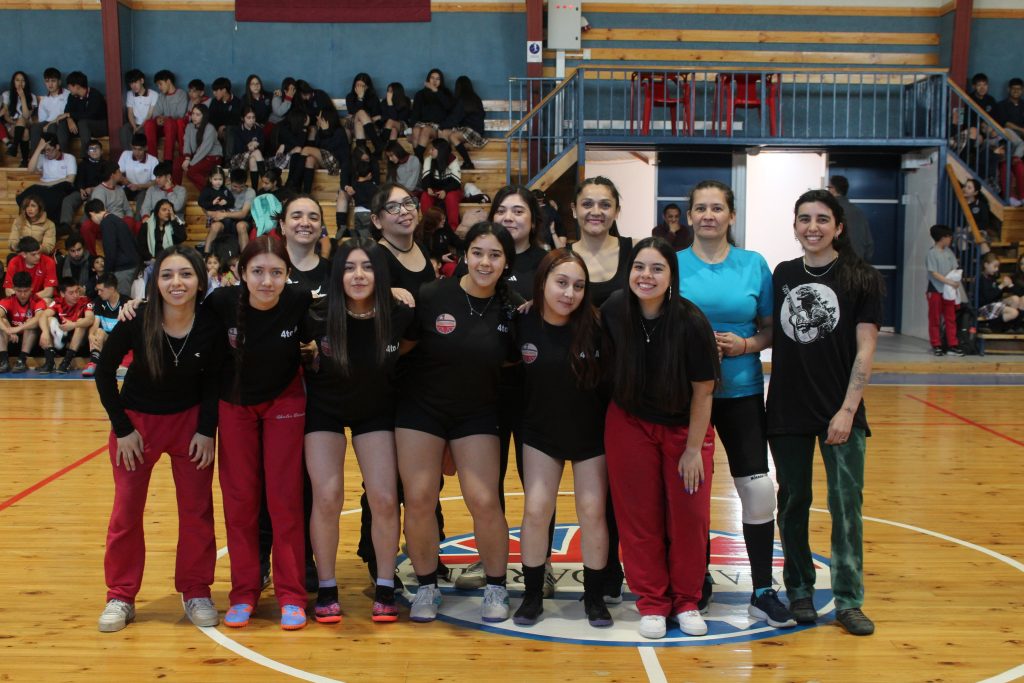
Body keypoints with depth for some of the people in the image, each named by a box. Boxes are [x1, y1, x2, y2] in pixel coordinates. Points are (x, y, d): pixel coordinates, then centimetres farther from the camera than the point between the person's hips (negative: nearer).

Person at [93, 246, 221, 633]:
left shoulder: (212, 324, -20)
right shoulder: (136, 322, -23)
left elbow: (214, 380, -4)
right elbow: (104, 372, -9)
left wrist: (207, 430, -8)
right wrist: (122, 428, -8)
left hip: (190, 420, 1)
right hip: (137, 420, -1)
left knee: (197, 510, 3)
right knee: (127, 511, 4)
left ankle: (196, 594, 18)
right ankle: (120, 598, 18)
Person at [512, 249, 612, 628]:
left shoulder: (595, 326, -18)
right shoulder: (523, 325, -14)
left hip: (591, 434, -1)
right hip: (541, 433, 1)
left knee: (593, 511, 3)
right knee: (536, 510, -2)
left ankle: (595, 597, 18)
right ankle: (532, 595, 14)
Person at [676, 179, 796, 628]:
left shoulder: (754, 265, 2)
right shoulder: (673, 264, 0)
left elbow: (771, 330, 7)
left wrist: (743, 345, -12)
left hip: (741, 392, 0)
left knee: (758, 489, -4)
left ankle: (763, 592, 8)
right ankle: (697, 583, 25)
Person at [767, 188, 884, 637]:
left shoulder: (861, 279, -3)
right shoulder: (783, 275, 7)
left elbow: (865, 351, -7)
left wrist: (848, 410, -13)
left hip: (840, 412, -3)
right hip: (787, 411, 3)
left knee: (846, 504, 0)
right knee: (792, 503, 10)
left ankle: (848, 600, 13)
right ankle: (799, 591, 25)